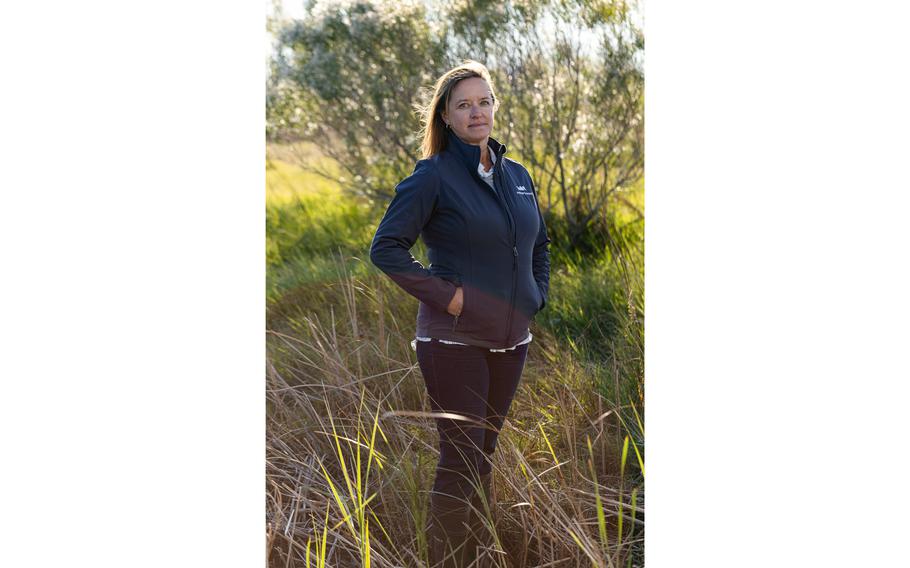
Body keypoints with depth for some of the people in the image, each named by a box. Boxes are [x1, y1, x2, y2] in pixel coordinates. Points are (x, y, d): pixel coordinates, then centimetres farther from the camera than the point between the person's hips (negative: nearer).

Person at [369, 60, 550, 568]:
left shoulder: (518, 176, 10)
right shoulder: (434, 175, -8)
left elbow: (540, 246, 25)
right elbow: (386, 248, -12)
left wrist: (537, 297, 11)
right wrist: (444, 295, -16)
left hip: (511, 339, 6)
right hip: (456, 340, -6)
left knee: (485, 455, 15)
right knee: (461, 460, -4)